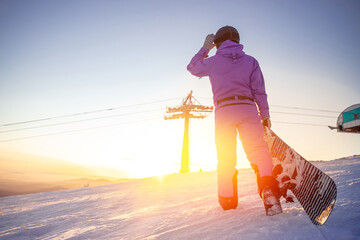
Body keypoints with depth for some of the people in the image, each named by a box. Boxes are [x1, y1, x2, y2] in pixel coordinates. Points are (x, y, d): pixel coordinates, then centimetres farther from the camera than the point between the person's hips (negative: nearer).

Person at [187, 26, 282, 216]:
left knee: (225, 157, 9)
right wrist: (265, 115, 10)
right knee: (258, 150, -7)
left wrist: (204, 49, 34)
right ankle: (268, 189, -28)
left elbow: (192, 68, 27)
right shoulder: (251, 61, 11)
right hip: (247, 109, 0)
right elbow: (259, 91, 5)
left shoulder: (213, 61, 8)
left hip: (223, 111, 0)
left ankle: (227, 199, 14)